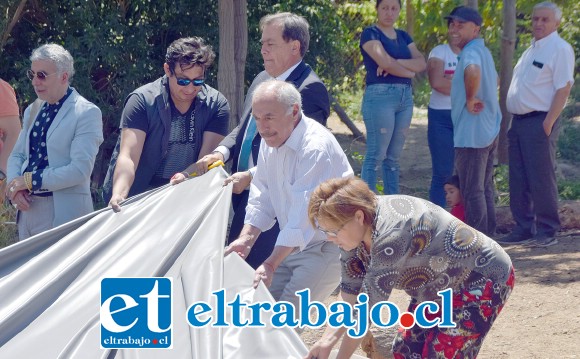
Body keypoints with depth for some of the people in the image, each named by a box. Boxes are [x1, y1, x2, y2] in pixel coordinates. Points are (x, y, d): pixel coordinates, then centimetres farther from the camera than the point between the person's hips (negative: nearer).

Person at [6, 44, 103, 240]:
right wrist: (15, 185, -4)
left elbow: (81, 169, -17)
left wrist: (30, 180, -16)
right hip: (27, 208, 7)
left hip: (63, 213, -7)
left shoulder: (87, 113, -9)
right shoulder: (32, 111, 14)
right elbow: (17, 155, 18)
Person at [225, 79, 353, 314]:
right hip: (293, 244, 9)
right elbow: (261, 198, 6)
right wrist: (246, 239, -10)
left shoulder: (316, 148, -26)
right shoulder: (270, 140, 3)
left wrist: (271, 264, -36)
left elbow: (303, 216, -32)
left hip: (327, 247, -9)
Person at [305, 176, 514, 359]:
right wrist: (328, 340, -21)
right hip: (440, 290, 9)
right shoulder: (354, 232, -10)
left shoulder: (390, 237, -38)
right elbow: (349, 296, -6)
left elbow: (366, 310, -33)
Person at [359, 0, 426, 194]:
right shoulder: (370, 33, -2)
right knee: (376, 156, -8)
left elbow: (421, 63, 4)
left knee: (394, 157, 9)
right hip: (380, 96, -7)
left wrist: (396, 62, -11)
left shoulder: (403, 36, 17)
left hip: (405, 97, 7)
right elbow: (385, 62, -15)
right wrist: (409, 71, 0)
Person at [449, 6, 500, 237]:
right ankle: (488, 234, 21)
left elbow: (473, 71, -40)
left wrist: (470, 99, -27)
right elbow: (495, 80, 34)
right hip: (488, 131, 10)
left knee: (472, 191, -4)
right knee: (484, 189, 16)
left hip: (471, 134, -10)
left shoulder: (471, 52, -17)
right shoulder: (483, 51, 16)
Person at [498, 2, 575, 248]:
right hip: (519, 121, 9)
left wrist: (548, 122, -20)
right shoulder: (532, 49, 19)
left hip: (539, 122, -9)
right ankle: (524, 228, 16)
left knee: (541, 180, -6)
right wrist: (513, 121, 15)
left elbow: (563, 88, -15)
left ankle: (547, 232, -1)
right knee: (519, 180, 9)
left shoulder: (560, 49, -8)